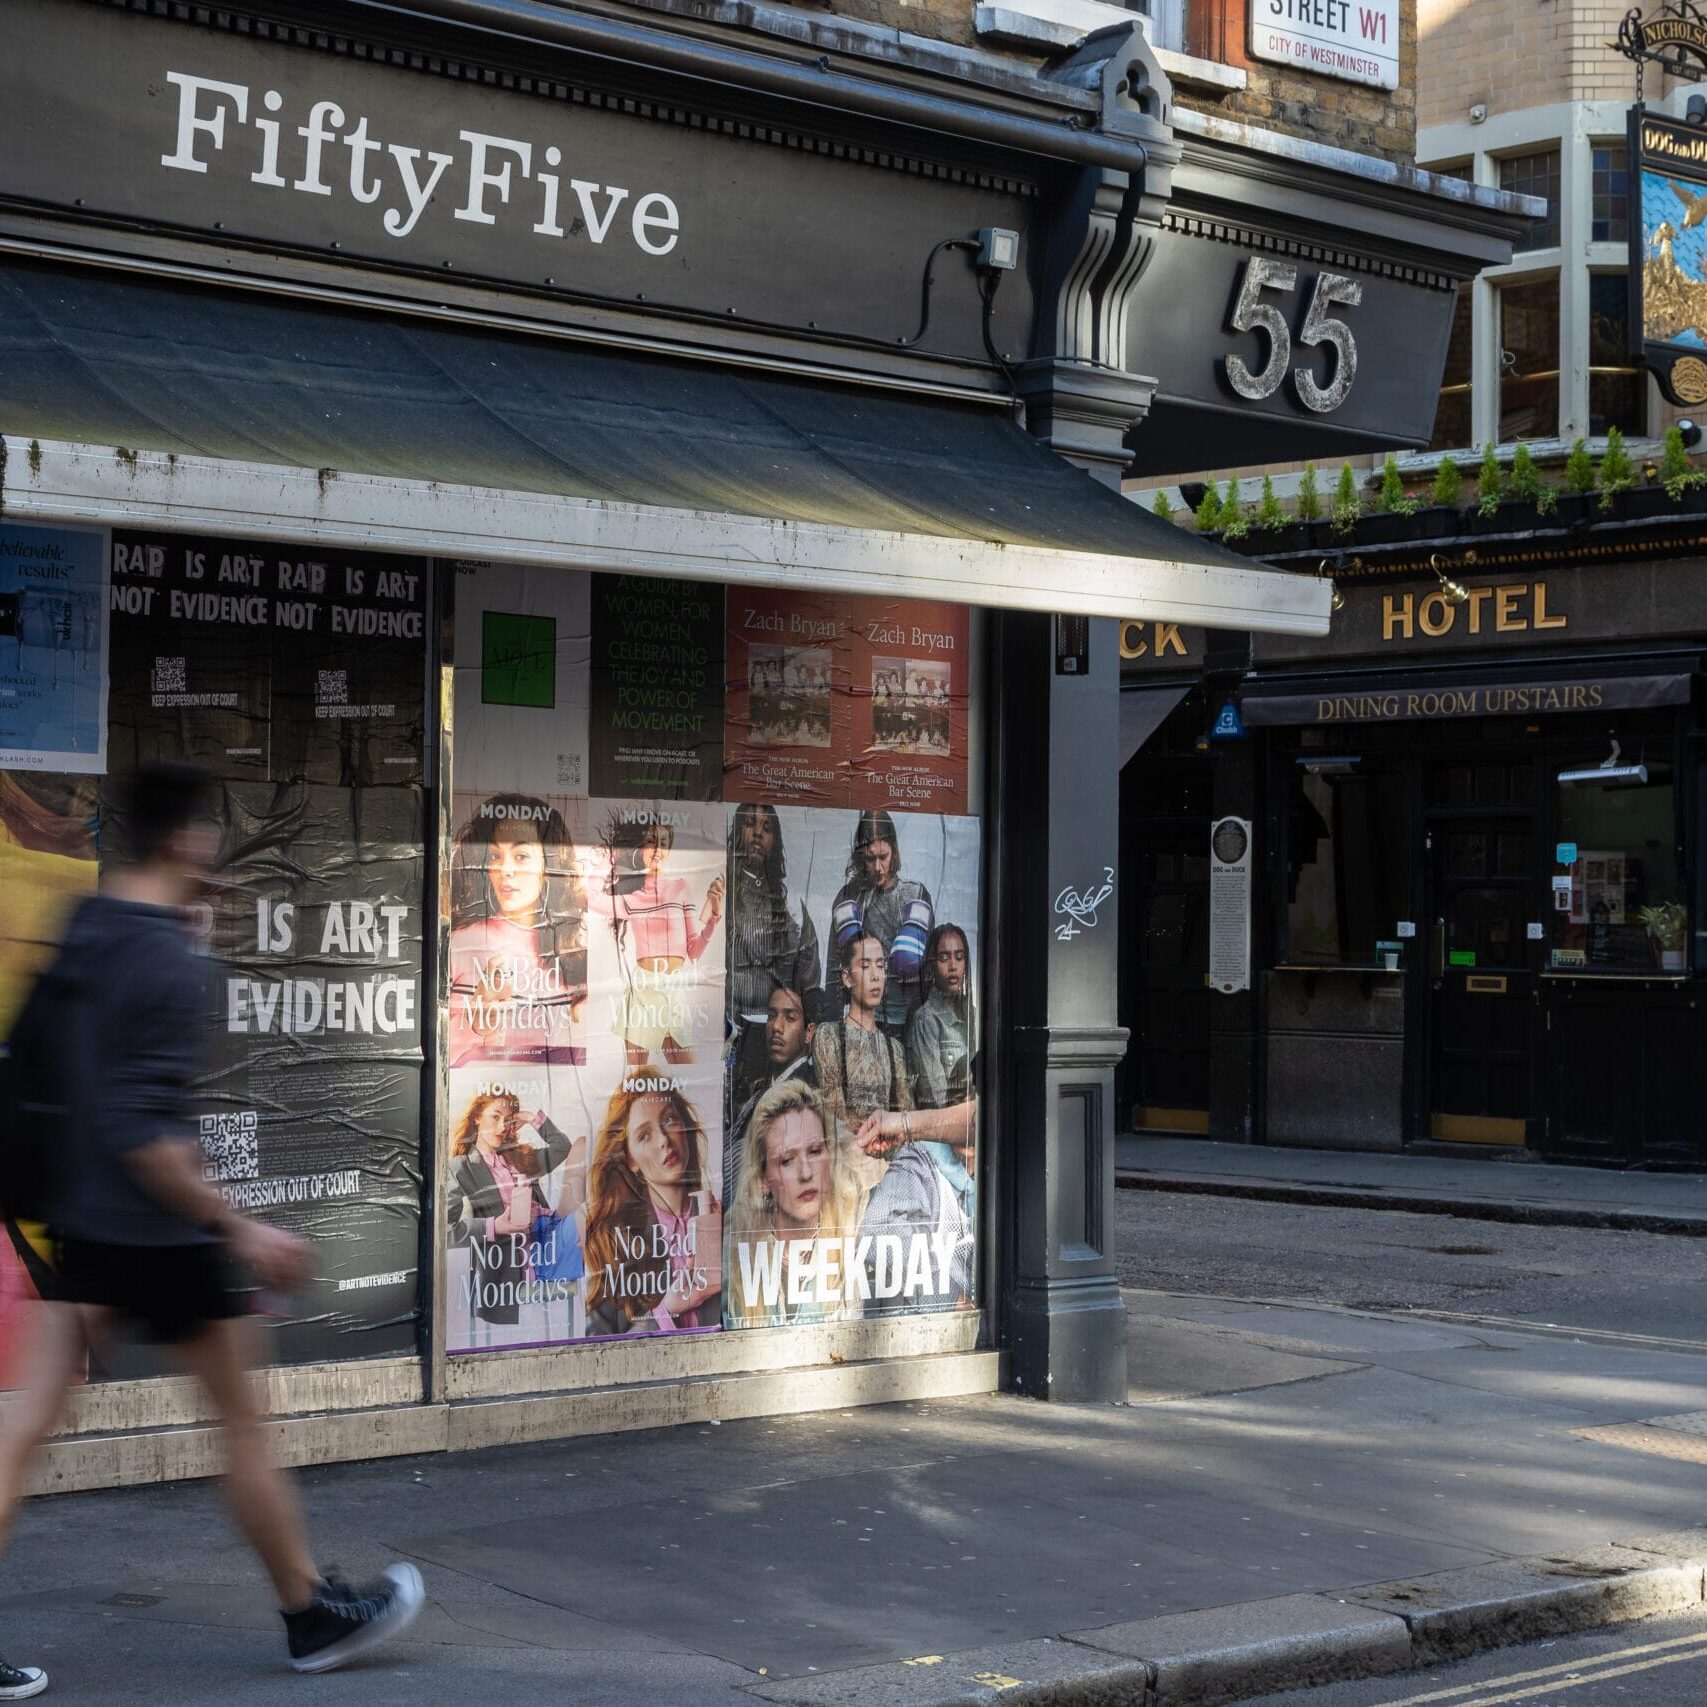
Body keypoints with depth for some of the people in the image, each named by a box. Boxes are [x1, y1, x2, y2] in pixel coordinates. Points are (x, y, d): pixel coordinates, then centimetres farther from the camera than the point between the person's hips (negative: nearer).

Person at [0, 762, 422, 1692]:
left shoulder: (83, 933, 5)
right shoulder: (168, 963, -21)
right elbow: (143, 1132, -25)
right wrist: (239, 1230, -20)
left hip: (80, 1222, 8)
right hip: (159, 1231, -8)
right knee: (243, 1422, 8)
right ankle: (312, 1616, 23)